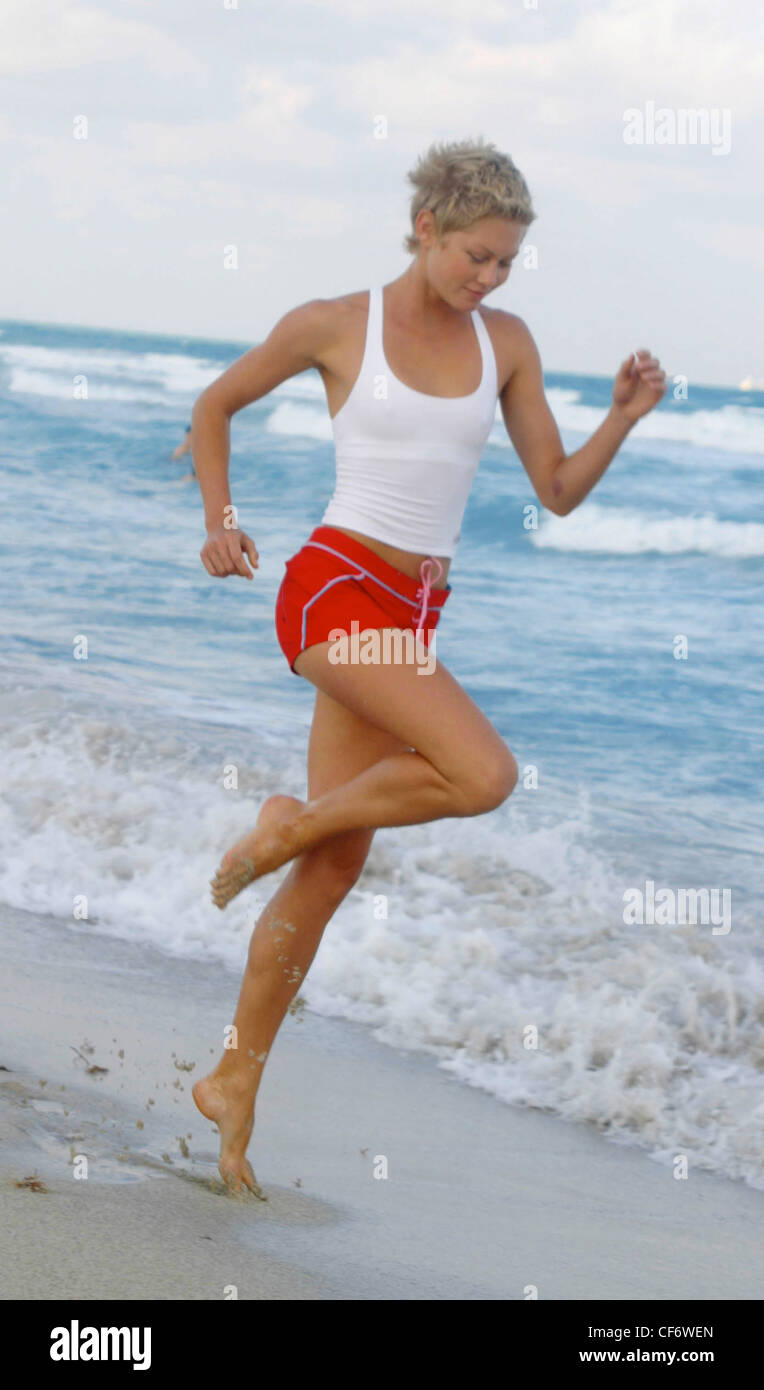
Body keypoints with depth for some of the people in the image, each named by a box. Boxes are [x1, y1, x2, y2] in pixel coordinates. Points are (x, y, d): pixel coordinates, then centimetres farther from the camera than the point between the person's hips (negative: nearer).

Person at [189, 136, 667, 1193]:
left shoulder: (506, 343, 8)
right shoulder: (333, 326, -4)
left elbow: (560, 491, 8)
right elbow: (216, 405, 11)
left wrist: (626, 417, -8)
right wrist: (220, 526, 3)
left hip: (416, 610, 5)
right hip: (336, 586, -5)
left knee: (335, 868, 5)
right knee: (486, 773, -25)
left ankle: (235, 1086, 16)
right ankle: (290, 824, -1)